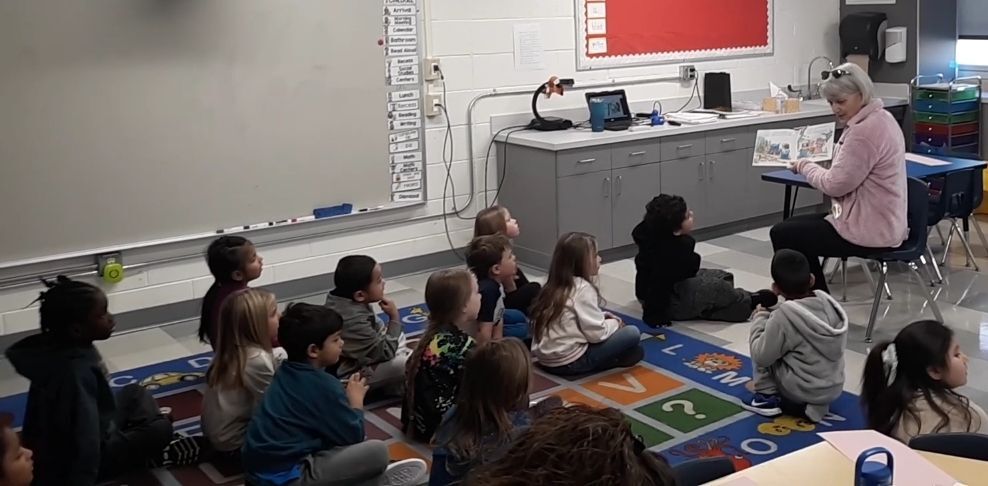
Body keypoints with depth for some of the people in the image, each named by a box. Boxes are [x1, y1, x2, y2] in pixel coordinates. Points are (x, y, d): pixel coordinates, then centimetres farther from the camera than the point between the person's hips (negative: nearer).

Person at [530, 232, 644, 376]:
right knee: (632, 333, -5)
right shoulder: (583, 288, -16)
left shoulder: (555, 285, 8)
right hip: (570, 362, -8)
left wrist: (604, 317, 7)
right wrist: (615, 323, 1)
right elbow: (597, 334, -17)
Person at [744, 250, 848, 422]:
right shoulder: (827, 301, -5)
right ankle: (814, 404, 16)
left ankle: (767, 396, 8)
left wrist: (759, 319, -1)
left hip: (802, 390, -6)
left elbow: (762, 356, -15)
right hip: (834, 388, 6)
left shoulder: (783, 316, -22)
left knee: (758, 341, 5)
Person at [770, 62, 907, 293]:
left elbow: (835, 184, -21)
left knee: (782, 234, -2)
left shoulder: (865, 130, -24)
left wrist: (805, 166, -4)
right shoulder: (881, 118, 10)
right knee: (794, 225, 20)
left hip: (868, 233, -11)